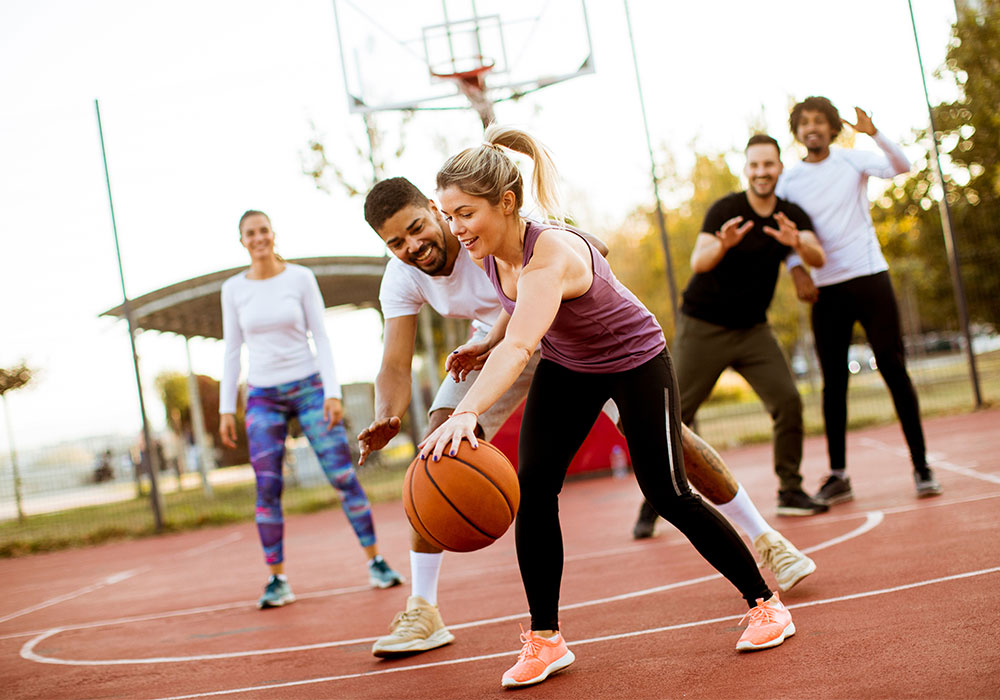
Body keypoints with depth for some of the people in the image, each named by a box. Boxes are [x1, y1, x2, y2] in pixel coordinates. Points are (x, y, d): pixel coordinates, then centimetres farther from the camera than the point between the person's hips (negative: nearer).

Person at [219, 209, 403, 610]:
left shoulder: (301, 278, 0)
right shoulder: (233, 289, 5)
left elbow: (321, 337, 0)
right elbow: (231, 351, 9)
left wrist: (332, 392, -9)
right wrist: (226, 408, 4)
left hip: (309, 387, -1)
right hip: (263, 397, 2)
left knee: (343, 476, -5)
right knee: (267, 487, -6)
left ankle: (376, 563, 5)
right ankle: (277, 580, 3)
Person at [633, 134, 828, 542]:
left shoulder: (792, 217, 1)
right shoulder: (725, 210, -14)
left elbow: (818, 259, -15)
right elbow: (698, 262, -27)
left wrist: (797, 243, -38)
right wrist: (723, 245, -48)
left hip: (753, 328, 4)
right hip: (702, 327, -4)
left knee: (788, 401, -11)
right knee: (675, 416, -4)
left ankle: (790, 492, 4)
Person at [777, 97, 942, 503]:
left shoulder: (853, 160, 3)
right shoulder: (790, 180, 6)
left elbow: (901, 167, -12)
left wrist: (873, 133, -26)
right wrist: (797, 271, -8)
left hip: (869, 276, -1)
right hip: (826, 288, 2)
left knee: (894, 370, -2)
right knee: (833, 382, 2)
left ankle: (921, 465, 4)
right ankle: (838, 475, 8)